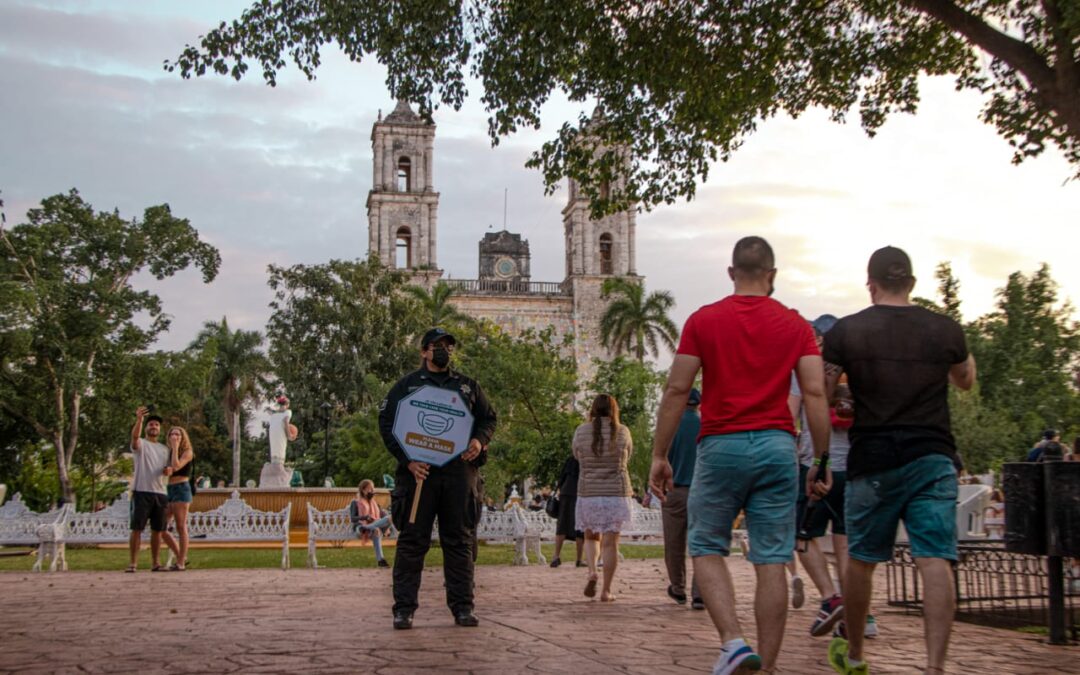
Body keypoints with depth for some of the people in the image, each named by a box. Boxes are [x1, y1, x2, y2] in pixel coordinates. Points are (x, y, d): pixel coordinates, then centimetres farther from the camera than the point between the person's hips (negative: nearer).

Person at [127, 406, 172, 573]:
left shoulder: (164, 449, 20)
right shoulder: (140, 444, 2)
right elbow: (135, 435, -22)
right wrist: (139, 419, -41)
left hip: (161, 493, 5)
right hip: (142, 492, -5)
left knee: (157, 530, 6)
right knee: (137, 529, -6)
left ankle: (156, 563, 12)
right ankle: (132, 563, -5)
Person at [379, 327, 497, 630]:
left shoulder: (467, 385, 18)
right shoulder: (406, 385, 8)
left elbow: (488, 417, 20)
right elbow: (387, 424, 2)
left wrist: (480, 440, -3)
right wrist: (407, 460, -11)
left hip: (460, 471, 3)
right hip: (419, 471, -3)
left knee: (459, 540, 6)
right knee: (412, 541, -2)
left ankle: (462, 607, 12)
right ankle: (404, 608, 2)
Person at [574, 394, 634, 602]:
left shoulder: (581, 431, -3)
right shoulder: (622, 431, -3)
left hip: (588, 493, 1)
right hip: (616, 492, -1)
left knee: (591, 537, 19)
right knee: (610, 542, 3)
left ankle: (592, 571, -5)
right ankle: (606, 590, 2)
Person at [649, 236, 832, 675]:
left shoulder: (703, 321, 3)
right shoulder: (795, 325, 6)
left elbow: (676, 390, 0)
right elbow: (815, 394, -1)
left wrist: (659, 455, 5)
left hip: (720, 445, -1)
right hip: (777, 447, 2)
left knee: (706, 549, 11)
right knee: (771, 562, 4)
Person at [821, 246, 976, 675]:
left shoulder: (845, 331, -1)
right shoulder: (945, 329, 5)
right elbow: (966, 381, 25)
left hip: (872, 462, -1)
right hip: (933, 459, 1)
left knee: (861, 560, 13)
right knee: (936, 562, -4)